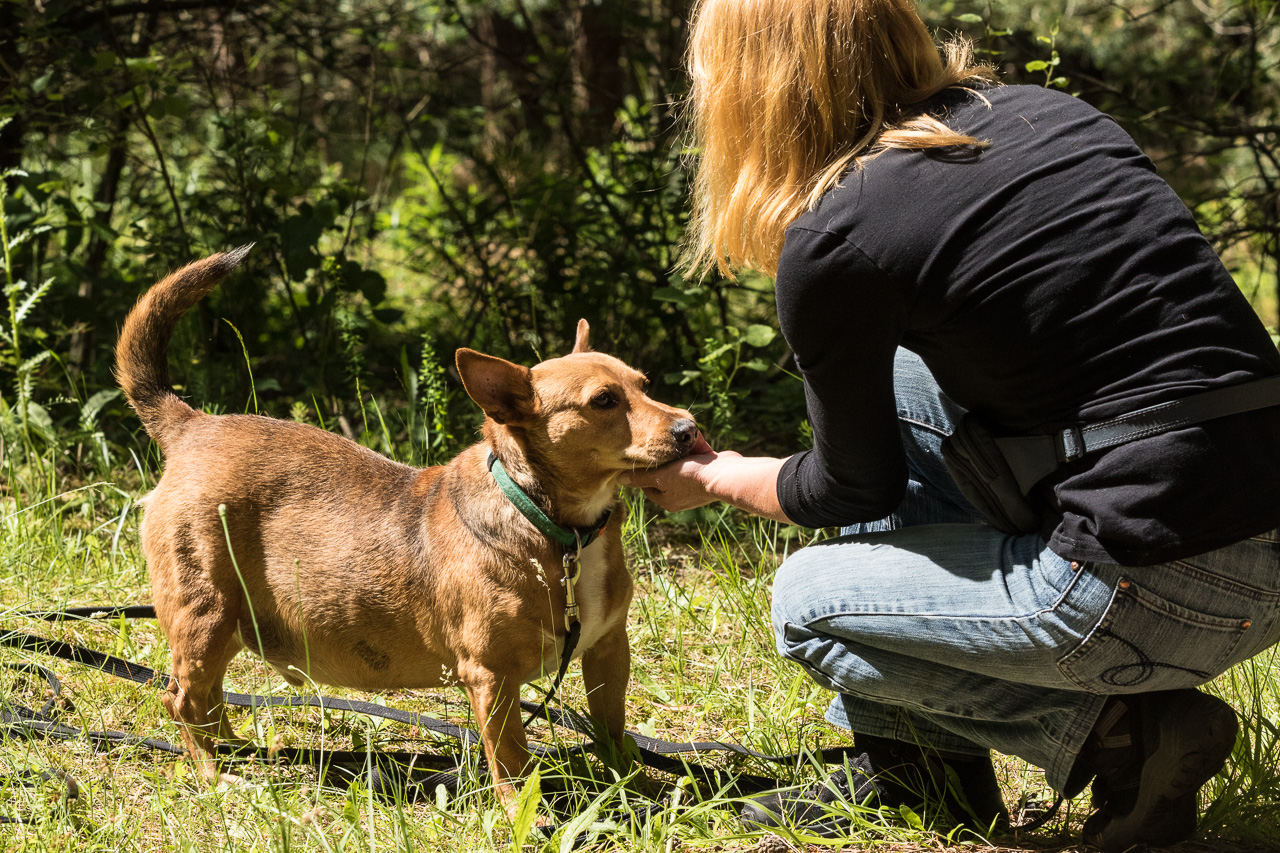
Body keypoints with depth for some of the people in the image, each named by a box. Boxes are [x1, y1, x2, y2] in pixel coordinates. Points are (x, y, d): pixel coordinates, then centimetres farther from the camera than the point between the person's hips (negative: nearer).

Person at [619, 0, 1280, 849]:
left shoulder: (828, 245, -8)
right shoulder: (1040, 110, 12)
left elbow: (856, 492, 8)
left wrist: (714, 478, 28)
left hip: (1170, 588, -8)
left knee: (809, 598, 15)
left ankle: (1124, 734, 3)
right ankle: (920, 764, 26)